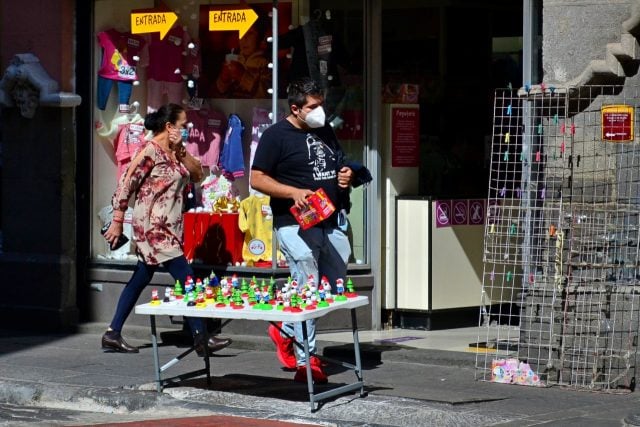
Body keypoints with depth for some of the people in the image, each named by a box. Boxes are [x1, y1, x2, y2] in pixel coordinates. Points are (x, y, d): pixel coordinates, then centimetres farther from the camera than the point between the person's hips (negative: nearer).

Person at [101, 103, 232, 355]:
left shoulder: (174, 153, 13)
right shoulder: (150, 151, -14)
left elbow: (198, 174, 10)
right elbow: (126, 184, -14)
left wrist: (181, 151, -3)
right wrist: (117, 221, -13)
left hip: (167, 228, 10)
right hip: (153, 227, -10)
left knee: (140, 280, 12)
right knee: (186, 278, -10)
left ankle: (113, 335, 16)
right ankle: (201, 339, -8)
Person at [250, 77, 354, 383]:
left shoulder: (325, 131, 16)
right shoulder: (276, 136, -6)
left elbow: (339, 165, 30)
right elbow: (257, 179, -8)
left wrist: (345, 176, 5)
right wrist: (294, 192, -20)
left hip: (330, 224, 8)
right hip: (296, 225, -7)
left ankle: (285, 332, 29)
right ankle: (306, 361, 0)